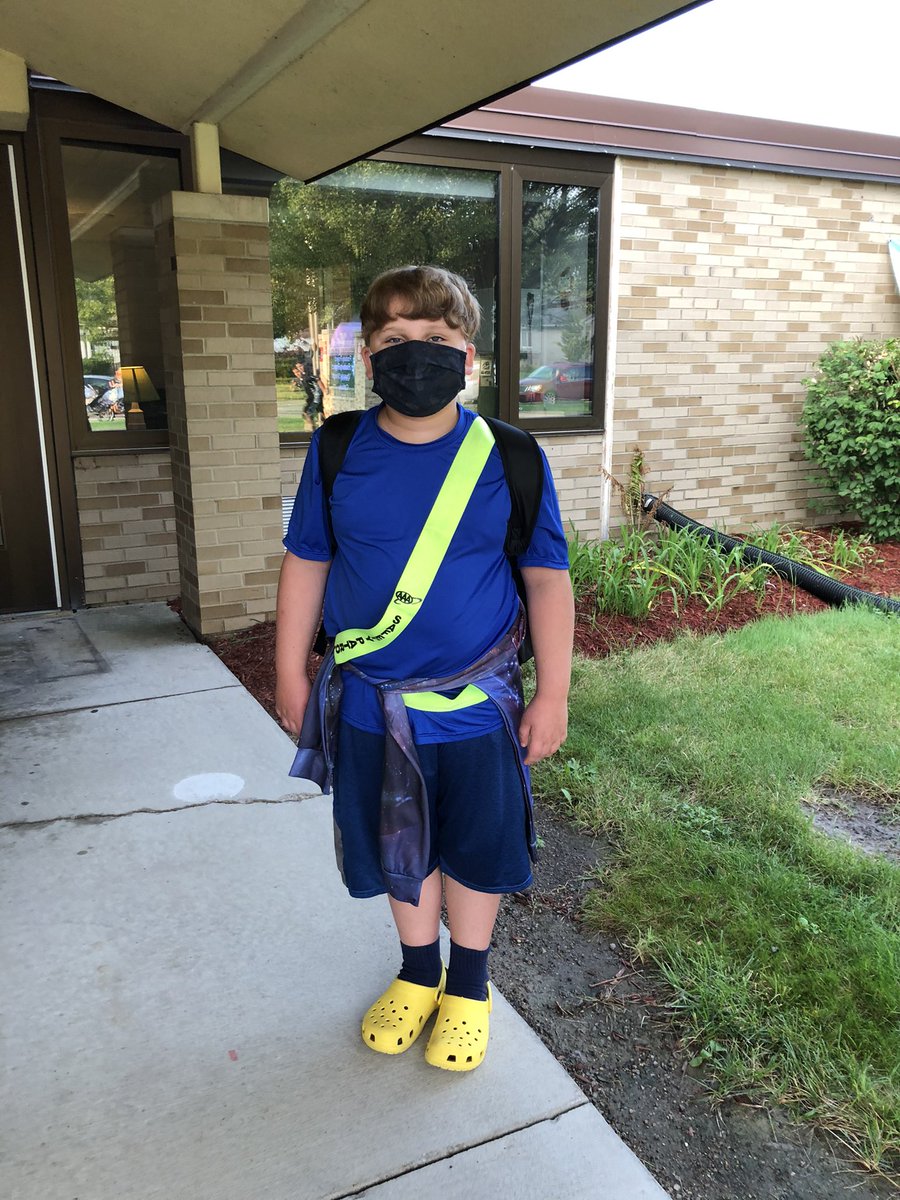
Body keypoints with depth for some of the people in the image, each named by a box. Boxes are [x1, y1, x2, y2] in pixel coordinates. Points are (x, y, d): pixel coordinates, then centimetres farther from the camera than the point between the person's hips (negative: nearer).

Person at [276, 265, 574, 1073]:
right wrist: (291, 673, 6)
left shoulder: (510, 459, -11)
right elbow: (306, 564, 3)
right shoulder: (338, 453, -6)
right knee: (397, 849, 19)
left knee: (477, 850, 17)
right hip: (371, 707, 2)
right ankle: (419, 970, 46)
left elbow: (548, 579, -6)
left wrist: (552, 694, -5)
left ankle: (469, 984, 43)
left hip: (478, 706, -1)